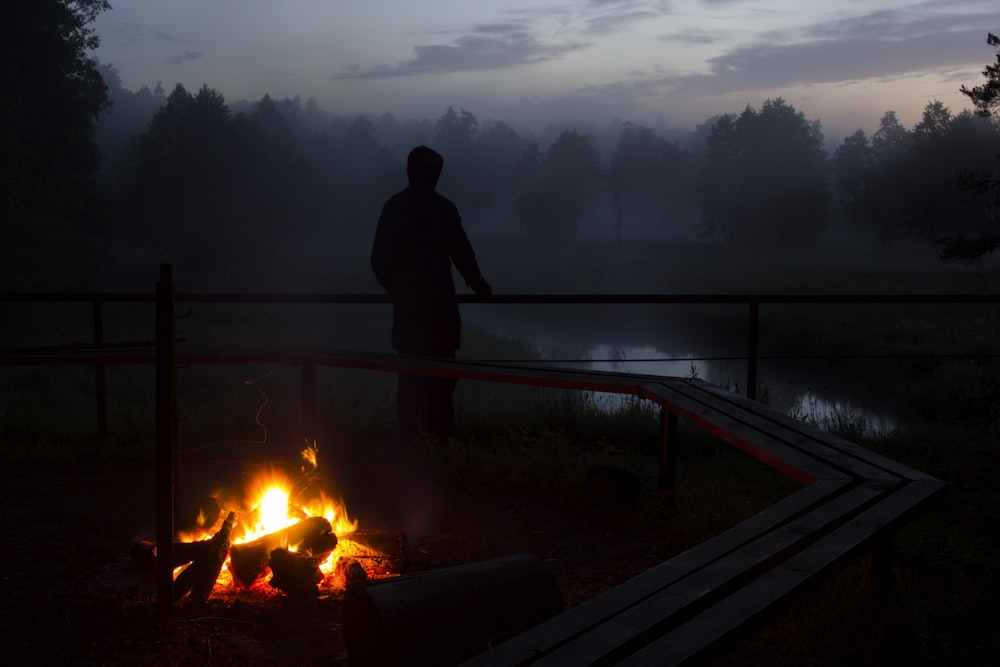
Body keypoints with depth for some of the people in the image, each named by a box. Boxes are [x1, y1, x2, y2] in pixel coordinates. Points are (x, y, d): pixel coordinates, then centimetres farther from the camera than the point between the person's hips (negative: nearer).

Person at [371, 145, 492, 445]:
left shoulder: (393, 207, 6)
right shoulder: (442, 207, -8)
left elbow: (378, 259, 8)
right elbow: (462, 254, -7)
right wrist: (479, 286, 9)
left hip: (405, 305, 5)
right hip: (438, 305, -5)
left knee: (410, 373, 12)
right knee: (441, 375, -1)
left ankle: (408, 436, 13)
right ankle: (437, 435, -4)